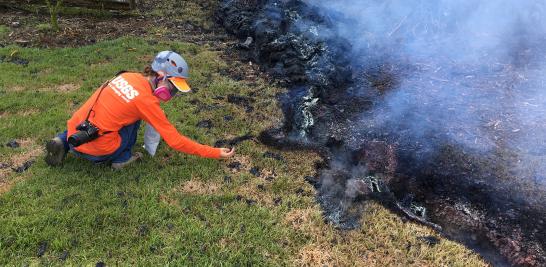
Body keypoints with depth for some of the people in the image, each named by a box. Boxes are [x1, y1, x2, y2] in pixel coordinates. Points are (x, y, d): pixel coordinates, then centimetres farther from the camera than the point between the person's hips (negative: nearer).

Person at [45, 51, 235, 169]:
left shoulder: (128, 76, 5)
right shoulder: (147, 101, -14)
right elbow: (175, 141, -10)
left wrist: (159, 118, 19)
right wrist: (215, 153, -6)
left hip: (74, 132, 7)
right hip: (95, 150, -7)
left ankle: (63, 143, 19)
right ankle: (122, 158, 6)